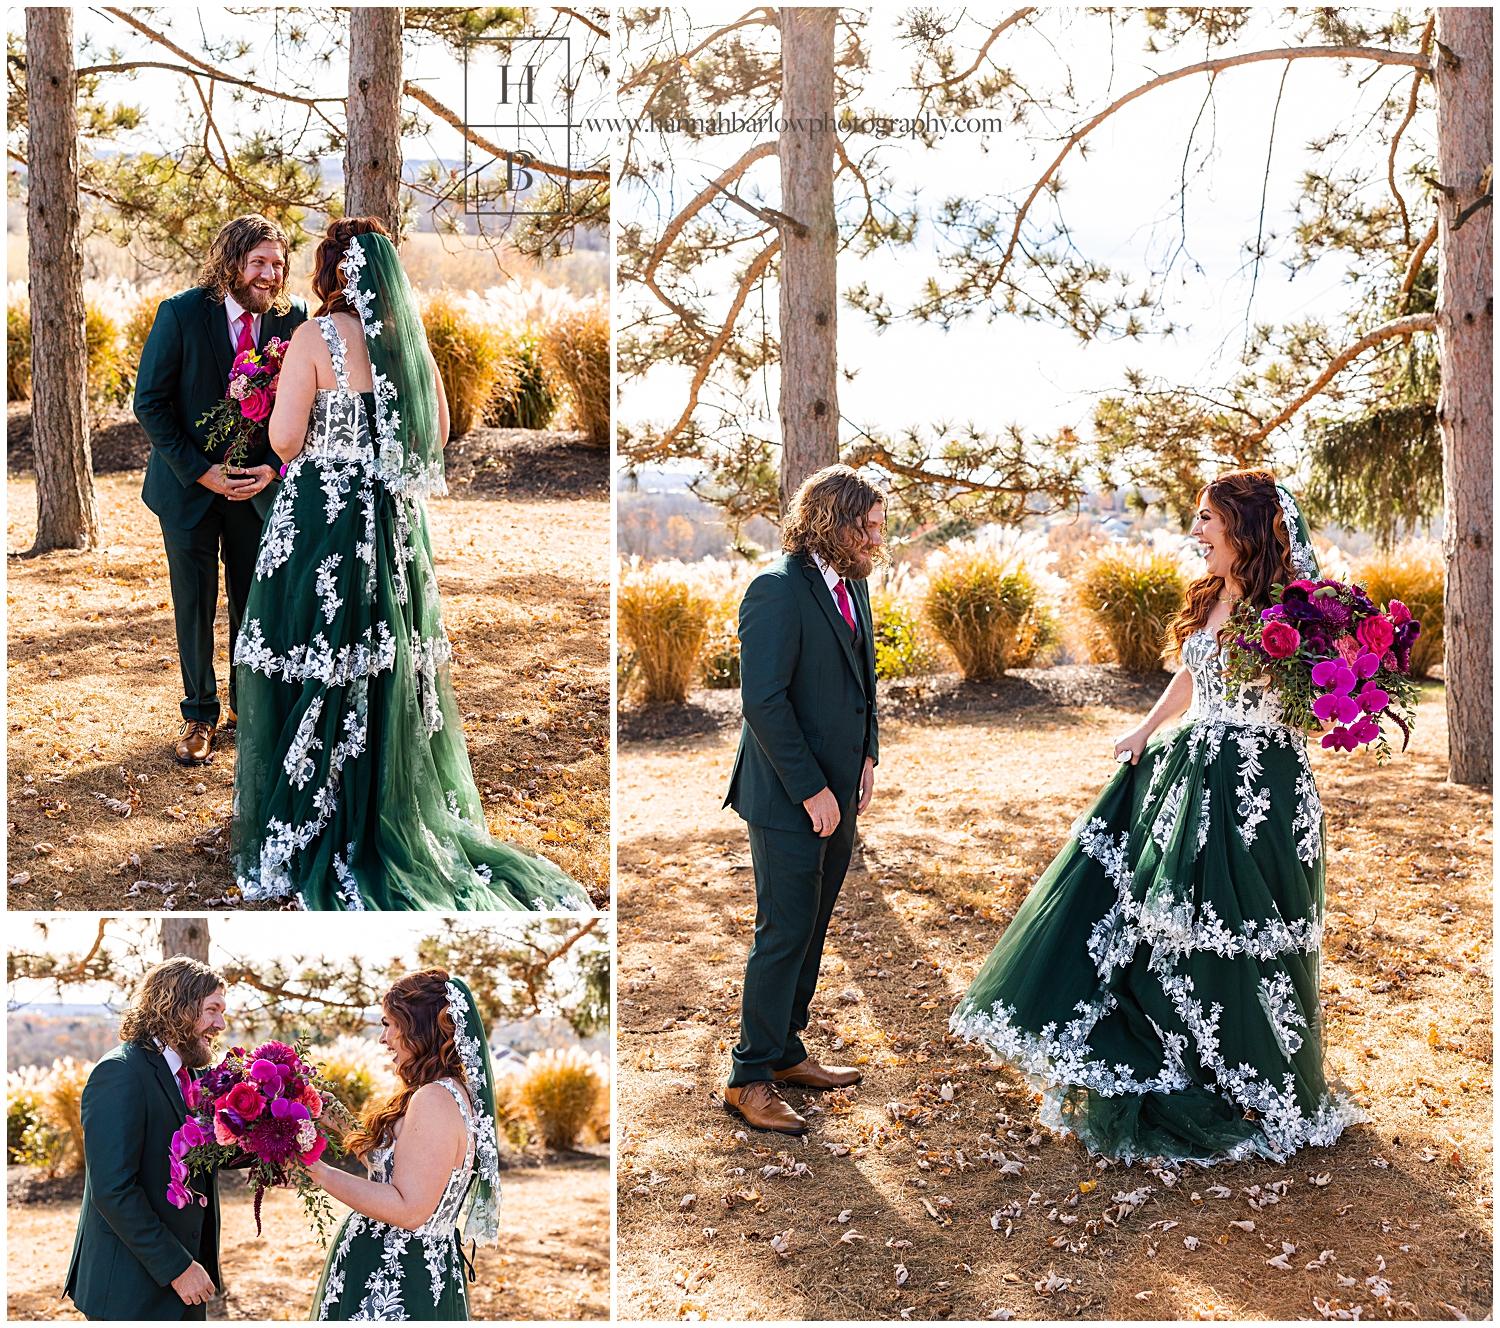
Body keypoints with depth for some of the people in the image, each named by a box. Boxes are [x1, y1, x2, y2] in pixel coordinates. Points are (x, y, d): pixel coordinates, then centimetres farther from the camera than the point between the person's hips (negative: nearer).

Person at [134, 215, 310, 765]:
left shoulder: (291, 317, -5)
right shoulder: (181, 314, -14)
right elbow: (150, 403, -11)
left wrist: (273, 467, -12)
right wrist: (201, 471, -16)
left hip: (259, 482, 2)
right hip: (188, 483, -2)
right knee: (194, 601, 6)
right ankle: (199, 714, 21)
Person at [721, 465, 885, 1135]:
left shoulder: (853, 583, 10)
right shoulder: (778, 590, -18)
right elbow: (764, 702, -21)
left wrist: (866, 754, 9)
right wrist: (811, 790, -18)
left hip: (836, 790, 8)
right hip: (787, 799, -8)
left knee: (811, 930, 16)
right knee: (784, 934, -2)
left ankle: (785, 1053, 29)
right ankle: (749, 1079, 9)